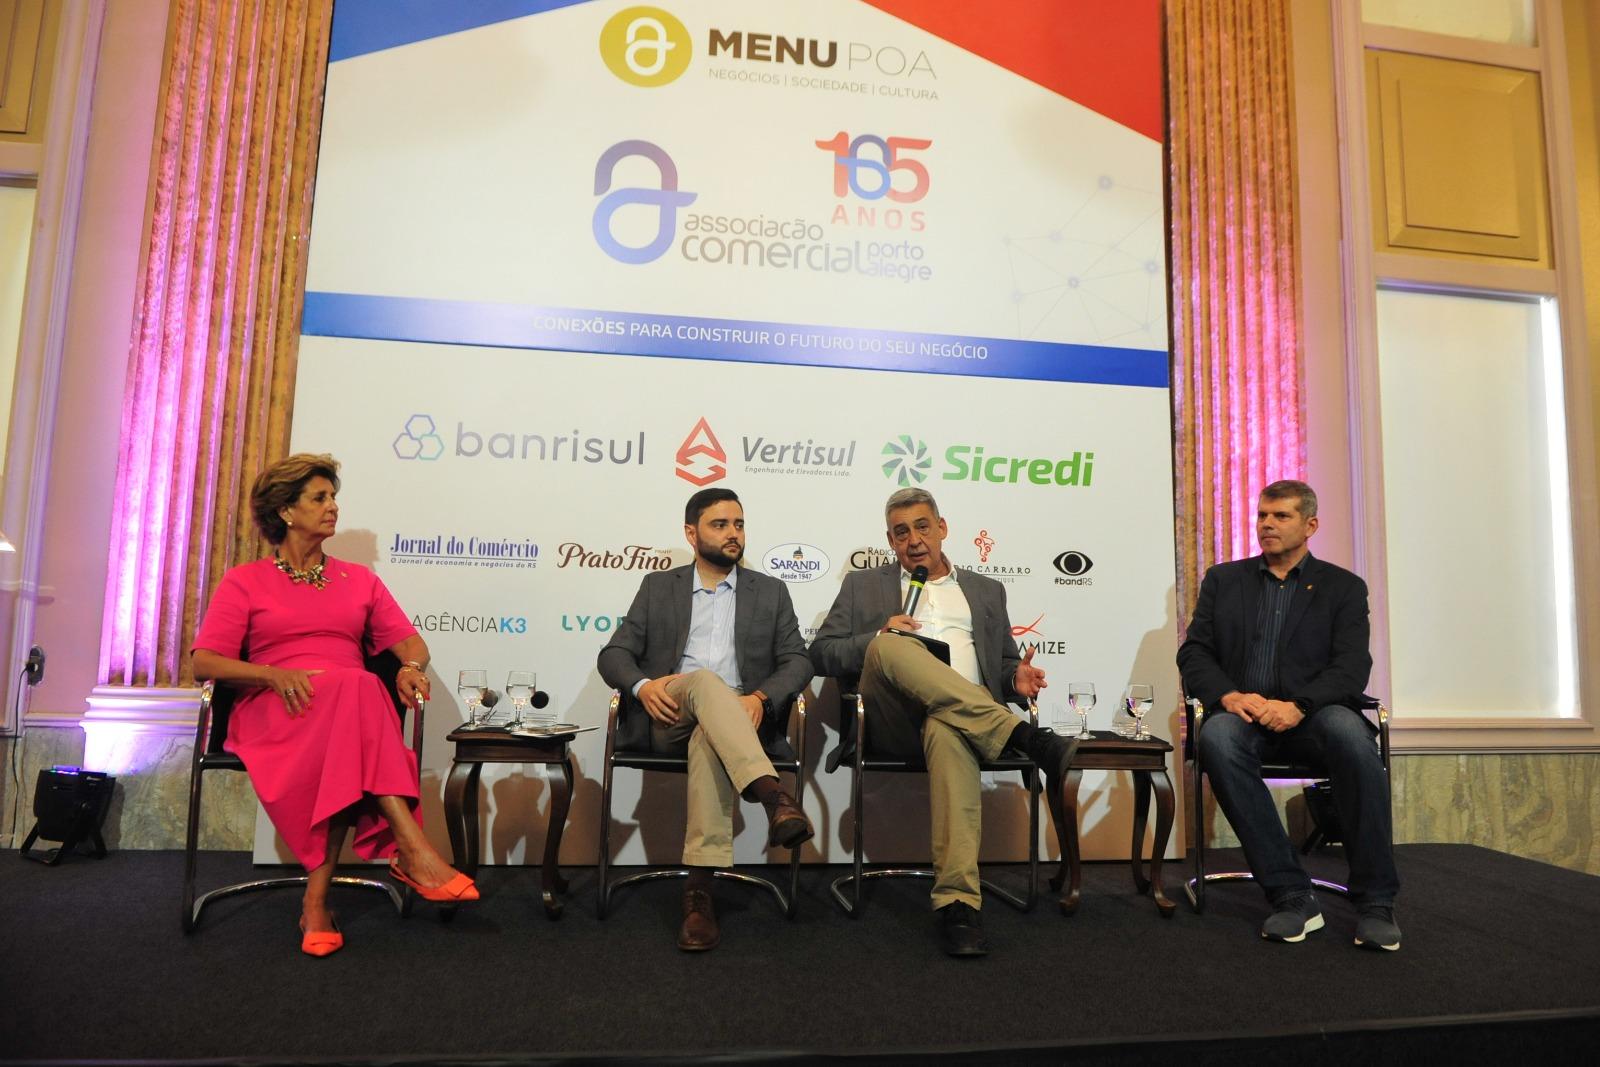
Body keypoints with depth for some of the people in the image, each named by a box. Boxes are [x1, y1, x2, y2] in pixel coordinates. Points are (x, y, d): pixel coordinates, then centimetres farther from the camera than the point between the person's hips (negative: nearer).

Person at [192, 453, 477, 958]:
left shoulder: (358, 579, 23)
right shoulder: (244, 581, 14)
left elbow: (409, 642, 14)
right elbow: (204, 662, 2)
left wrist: (411, 667, -11)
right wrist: (275, 674, -17)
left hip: (352, 708, 3)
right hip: (272, 712, -3)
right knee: (355, 687, -37)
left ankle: (317, 898, -33)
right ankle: (414, 850, -44)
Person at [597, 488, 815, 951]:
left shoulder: (770, 592, 17)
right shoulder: (658, 587, 17)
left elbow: (798, 661, 8)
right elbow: (614, 653, 10)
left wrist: (761, 697, -13)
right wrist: (642, 685, -14)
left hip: (739, 720, 0)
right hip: (670, 719, 0)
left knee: (709, 739, -37)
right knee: (705, 680, -35)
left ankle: (699, 887, -39)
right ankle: (773, 796, -51)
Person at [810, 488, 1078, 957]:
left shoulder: (985, 591, 27)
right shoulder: (863, 586, 22)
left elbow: (1005, 663, 25)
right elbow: (821, 654, 13)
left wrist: (1016, 679, -1)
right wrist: (879, 636, -7)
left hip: (964, 714, 0)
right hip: (894, 719, 0)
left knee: (947, 731, -39)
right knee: (890, 647, -35)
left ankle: (958, 902, -42)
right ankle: (1030, 739, -37)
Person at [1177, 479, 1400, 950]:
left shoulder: (1343, 587, 12)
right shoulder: (1223, 580, 16)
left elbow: (1351, 667, -2)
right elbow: (1194, 652, 8)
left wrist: (1297, 706, -22)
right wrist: (1229, 695, -14)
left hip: (1310, 714, 0)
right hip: (1243, 711, 1)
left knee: (1350, 734, -36)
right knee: (1217, 738, -35)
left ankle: (1375, 902, -21)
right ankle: (1291, 896, -27)